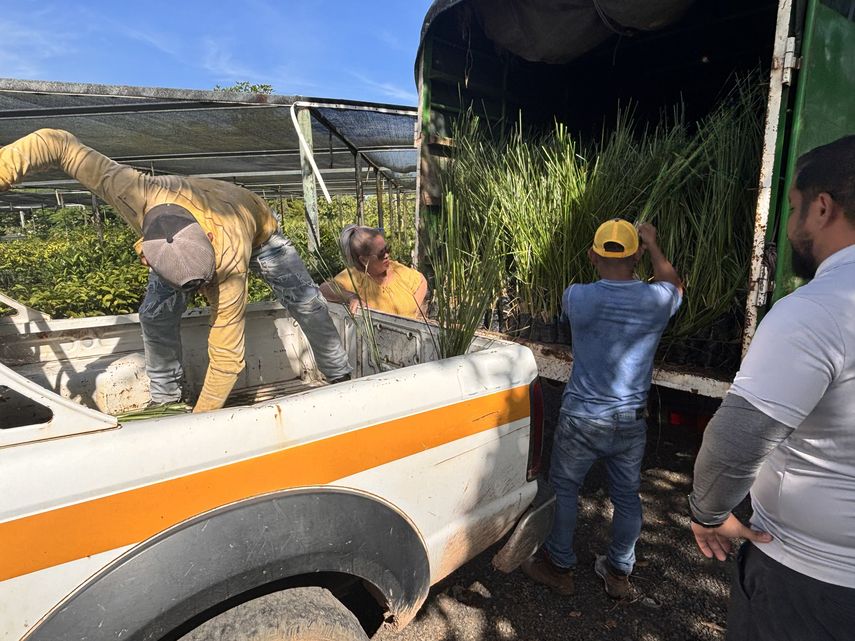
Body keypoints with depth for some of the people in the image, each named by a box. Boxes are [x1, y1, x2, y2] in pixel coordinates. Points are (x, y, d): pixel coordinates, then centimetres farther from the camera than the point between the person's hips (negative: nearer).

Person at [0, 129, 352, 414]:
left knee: (307, 303, -11)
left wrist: (201, 418, -37)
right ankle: (165, 401, 6)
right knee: (155, 315, -12)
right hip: (181, 235, 3)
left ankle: (341, 377, 8)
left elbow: (226, 355, -42)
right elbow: (57, 143, -30)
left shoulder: (230, 261, -49)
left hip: (256, 229, -3)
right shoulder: (136, 194, -44)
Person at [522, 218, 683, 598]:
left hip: (581, 418, -2)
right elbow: (674, 284, 16)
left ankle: (559, 567, 31)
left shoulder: (578, 297, -16)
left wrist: (600, 265, 23)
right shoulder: (658, 300, -10)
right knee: (627, 496, 20)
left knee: (564, 489, 17)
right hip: (632, 421, 3)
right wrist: (653, 247, 27)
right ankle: (618, 573, 37)